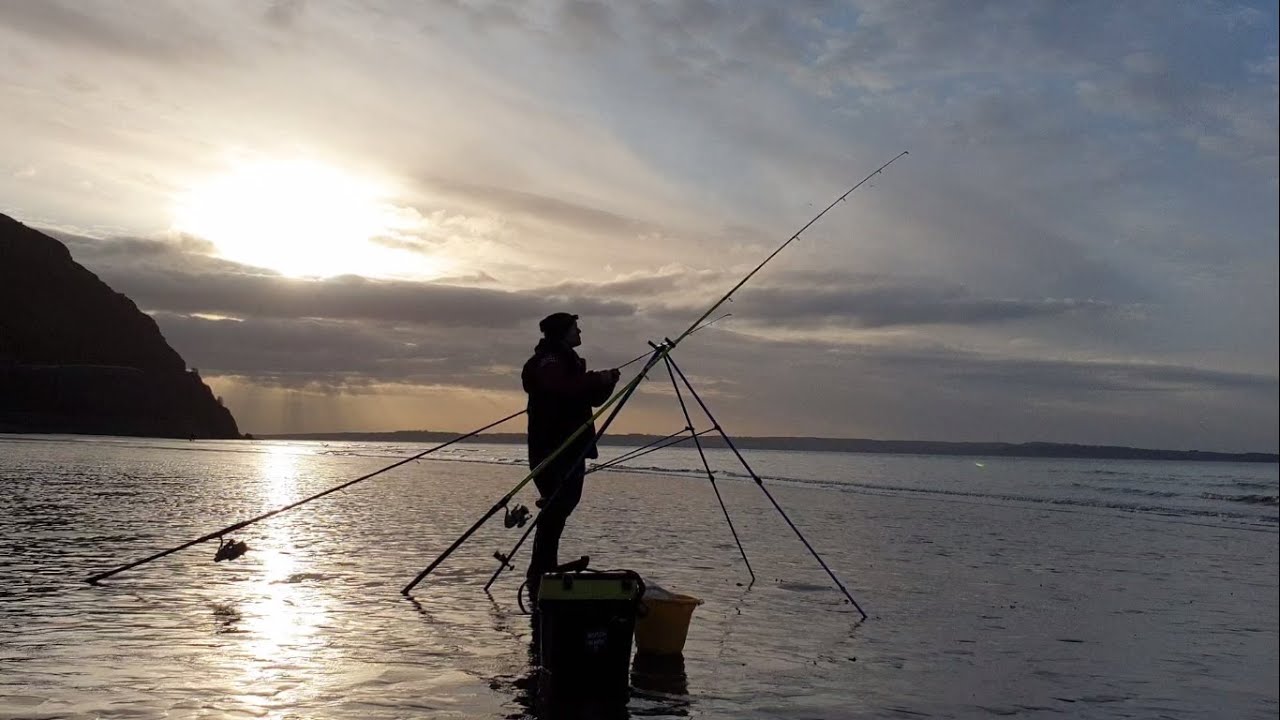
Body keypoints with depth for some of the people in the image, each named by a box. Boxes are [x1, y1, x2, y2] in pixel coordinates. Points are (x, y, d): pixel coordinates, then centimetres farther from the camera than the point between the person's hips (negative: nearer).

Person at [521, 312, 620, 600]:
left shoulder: (568, 361, 23)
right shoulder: (548, 361, -9)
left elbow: (592, 398, 23)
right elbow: (562, 387, -29)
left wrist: (606, 382, 4)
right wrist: (597, 379, -20)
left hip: (571, 449, 10)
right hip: (553, 450, -10)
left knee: (559, 510, 12)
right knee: (556, 510, -14)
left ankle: (543, 573, 21)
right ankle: (541, 576, -11)